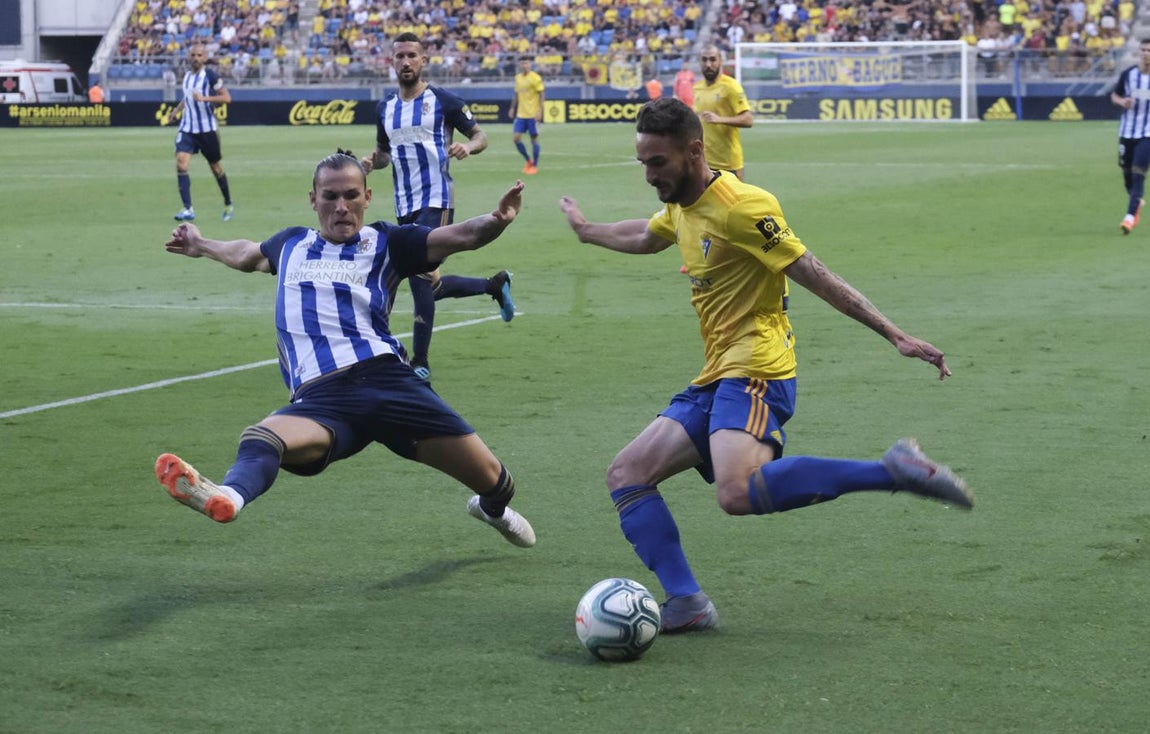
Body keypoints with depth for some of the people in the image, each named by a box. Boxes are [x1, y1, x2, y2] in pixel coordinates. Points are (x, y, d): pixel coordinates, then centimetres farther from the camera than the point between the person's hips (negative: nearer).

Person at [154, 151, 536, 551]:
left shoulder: (385, 243, 15)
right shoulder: (290, 245, 25)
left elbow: (463, 236, 2)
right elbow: (247, 253, 49)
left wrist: (496, 220, -20)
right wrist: (201, 245, 64)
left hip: (386, 379, -1)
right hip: (320, 397, 1)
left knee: (491, 481, 0)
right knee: (260, 439, -35)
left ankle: (493, 506, 38)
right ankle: (229, 497, -68)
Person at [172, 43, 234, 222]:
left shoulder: (210, 76, -9)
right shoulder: (187, 75, 9)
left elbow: (227, 98, -16)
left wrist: (205, 98, -26)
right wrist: (177, 110, 14)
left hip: (207, 129, -4)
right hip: (187, 128, 4)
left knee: (216, 167, 8)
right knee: (181, 163, -15)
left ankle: (228, 206, 29)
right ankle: (188, 209, -17)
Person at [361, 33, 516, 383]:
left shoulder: (443, 100, -4)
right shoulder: (385, 108, 12)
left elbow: (480, 135, 2)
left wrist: (468, 147, -21)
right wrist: (371, 161, 0)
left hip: (436, 200, -7)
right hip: (405, 206, 7)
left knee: (422, 277, -15)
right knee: (427, 284, 10)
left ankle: (420, 363, -7)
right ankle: (495, 284, 33)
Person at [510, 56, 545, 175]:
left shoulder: (535, 78, -9)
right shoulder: (518, 78, 9)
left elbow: (541, 95, -10)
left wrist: (539, 111, -17)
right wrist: (513, 108, 12)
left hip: (533, 114, -6)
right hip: (520, 114, 6)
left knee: (534, 138, 1)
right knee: (516, 137, -3)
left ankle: (535, 165, 12)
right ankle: (528, 160, 15)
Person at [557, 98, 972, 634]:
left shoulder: (739, 205, -13)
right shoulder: (682, 206, 15)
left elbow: (816, 277, -15)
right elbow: (644, 238, 39)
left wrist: (895, 336, -18)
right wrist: (587, 230, 56)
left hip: (754, 372, -10)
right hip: (713, 382, 10)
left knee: (737, 493, -34)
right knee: (626, 475, 2)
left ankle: (894, 471, -27)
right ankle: (685, 603, -7)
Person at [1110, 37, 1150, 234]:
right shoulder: (1128, 74, 0)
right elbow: (1114, 95, 11)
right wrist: (1122, 101, -11)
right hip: (1127, 130, 3)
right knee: (1127, 172, 11)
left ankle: (1131, 215, -18)